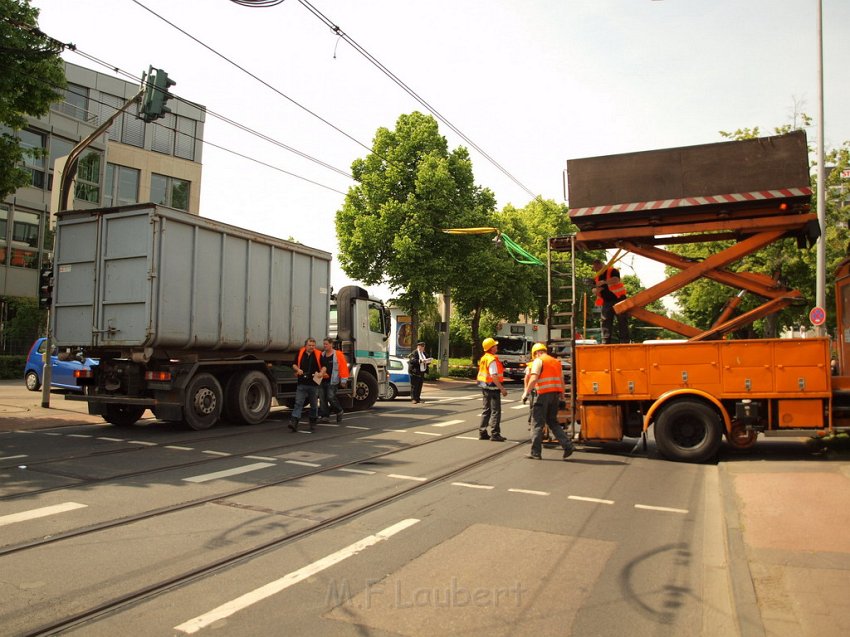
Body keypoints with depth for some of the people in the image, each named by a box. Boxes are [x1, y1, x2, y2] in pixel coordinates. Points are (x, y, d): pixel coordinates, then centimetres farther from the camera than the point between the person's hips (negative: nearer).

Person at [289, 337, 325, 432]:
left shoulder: (318, 355, 2)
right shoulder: (300, 353, 5)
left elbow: (323, 367, 5)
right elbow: (294, 365, 13)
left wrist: (321, 373, -16)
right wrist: (297, 369, -8)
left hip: (314, 384, 0)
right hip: (301, 384, 0)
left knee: (314, 405, 11)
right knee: (298, 403, -8)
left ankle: (313, 422, 26)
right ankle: (294, 422, -14)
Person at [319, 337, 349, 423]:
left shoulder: (338, 355, -4)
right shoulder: (322, 355, 13)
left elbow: (343, 367, -8)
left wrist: (343, 380, -12)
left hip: (332, 381, -6)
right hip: (322, 381, 6)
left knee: (331, 397, -10)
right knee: (322, 399, 2)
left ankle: (339, 411, 14)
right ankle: (324, 416, 9)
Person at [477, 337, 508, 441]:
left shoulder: (484, 358, 11)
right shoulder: (492, 360, -18)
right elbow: (494, 377, -24)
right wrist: (502, 389, -21)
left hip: (485, 387, 9)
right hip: (493, 387, -9)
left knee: (487, 410, 15)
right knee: (495, 411, -4)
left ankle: (482, 433, 18)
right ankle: (495, 434, -2)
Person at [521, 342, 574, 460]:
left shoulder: (538, 361, -1)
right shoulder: (556, 362, 20)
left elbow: (533, 379, -13)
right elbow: (562, 380, 18)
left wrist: (526, 393, -10)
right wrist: (562, 395, 24)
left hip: (544, 394, -6)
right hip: (556, 393, 7)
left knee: (538, 423, 1)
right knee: (553, 422, 17)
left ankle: (535, 452, 3)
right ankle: (567, 445, 5)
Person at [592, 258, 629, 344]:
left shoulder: (612, 271, -7)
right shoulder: (596, 277, 12)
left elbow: (616, 280, -26)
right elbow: (594, 289, 16)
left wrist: (604, 282, -29)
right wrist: (596, 290, -7)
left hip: (618, 300, -6)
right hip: (606, 302, 6)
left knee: (622, 321, -4)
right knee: (605, 323, 4)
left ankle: (624, 341, -3)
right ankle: (605, 342, 6)